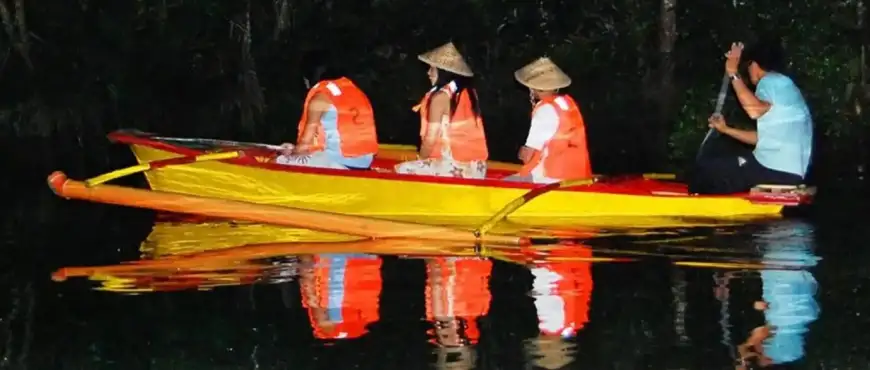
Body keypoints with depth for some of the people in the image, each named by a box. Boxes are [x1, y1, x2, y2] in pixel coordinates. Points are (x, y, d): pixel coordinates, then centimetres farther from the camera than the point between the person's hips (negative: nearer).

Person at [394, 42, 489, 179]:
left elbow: (431, 139, -8)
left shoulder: (440, 96, -9)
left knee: (403, 170, -3)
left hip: (453, 167, -8)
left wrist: (421, 161, 8)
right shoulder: (468, 92, 12)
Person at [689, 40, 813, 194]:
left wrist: (733, 73, -21)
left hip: (776, 169, -10)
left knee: (705, 170, -4)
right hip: (789, 172, 10)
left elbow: (755, 110, -29)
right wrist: (726, 129, 30)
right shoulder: (782, 85, 22)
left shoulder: (771, 81, -8)